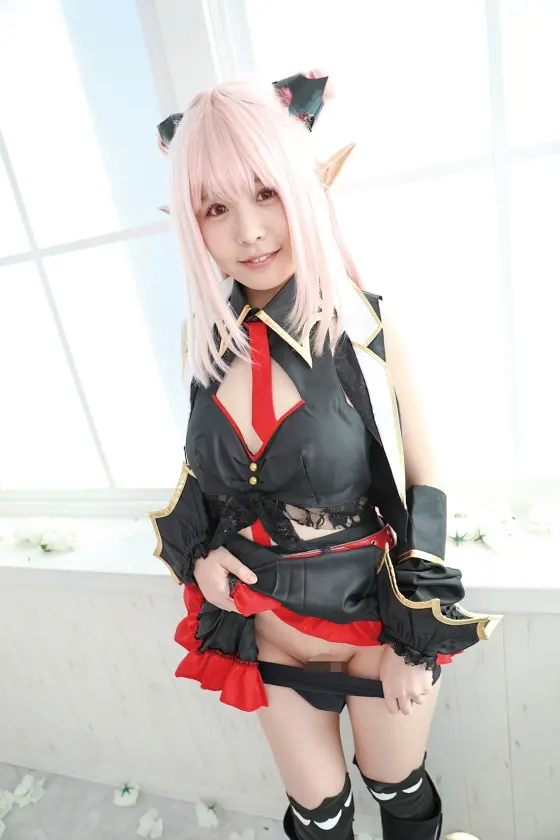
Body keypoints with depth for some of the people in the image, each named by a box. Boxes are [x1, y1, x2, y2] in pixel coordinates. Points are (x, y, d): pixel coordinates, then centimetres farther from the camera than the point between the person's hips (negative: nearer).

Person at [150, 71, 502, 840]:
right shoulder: (205, 334, -8)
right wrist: (196, 548, -8)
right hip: (267, 627, 3)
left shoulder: (366, 320, -18)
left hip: (378, 616, -2)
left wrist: (419, 634, -8)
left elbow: (423, 479, -10)